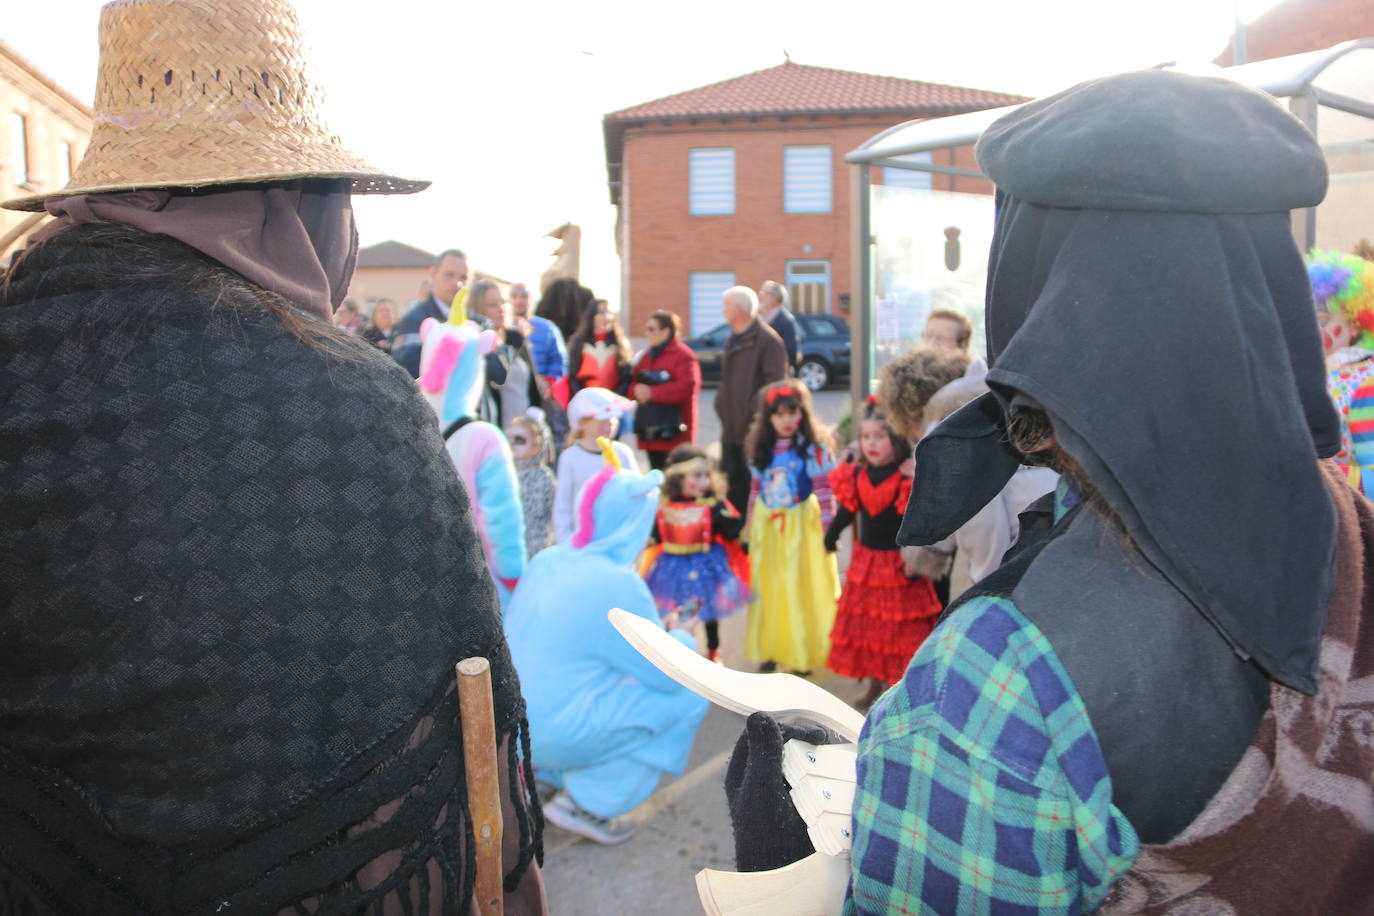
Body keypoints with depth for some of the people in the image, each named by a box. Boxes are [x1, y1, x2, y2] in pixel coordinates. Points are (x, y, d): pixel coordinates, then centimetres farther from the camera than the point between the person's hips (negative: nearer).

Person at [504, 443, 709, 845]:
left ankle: (535, 768, 20)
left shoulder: (546, 560, 2)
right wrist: (681, 638, 9)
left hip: (511, 724, 8)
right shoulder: (618, 584, -20)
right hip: (557, 733, -8)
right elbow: (670, 674, -12)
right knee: (690, 695, -1)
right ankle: (588, 803, 3)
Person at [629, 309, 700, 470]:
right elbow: (632, 382, 17)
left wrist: (652, 392, -17)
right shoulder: (647, 355, 17)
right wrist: (637, 390, -8)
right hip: (649, 432, 8)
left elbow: (687, 388, -20)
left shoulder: (683, 355, -8)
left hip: (674, 434, -8)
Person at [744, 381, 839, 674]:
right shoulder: (762, 449, 4)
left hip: (801, 525, -4)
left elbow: (824, 490, -10)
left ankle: (805, 653, 16)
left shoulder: (813, 447, -10)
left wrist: (828, 528, -11)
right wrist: (751, 526, 12)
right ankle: (772, 649, 25)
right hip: (767, 527, 5)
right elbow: (755, 489, 10)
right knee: (770, 589, 11)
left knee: (802, 588, 2)